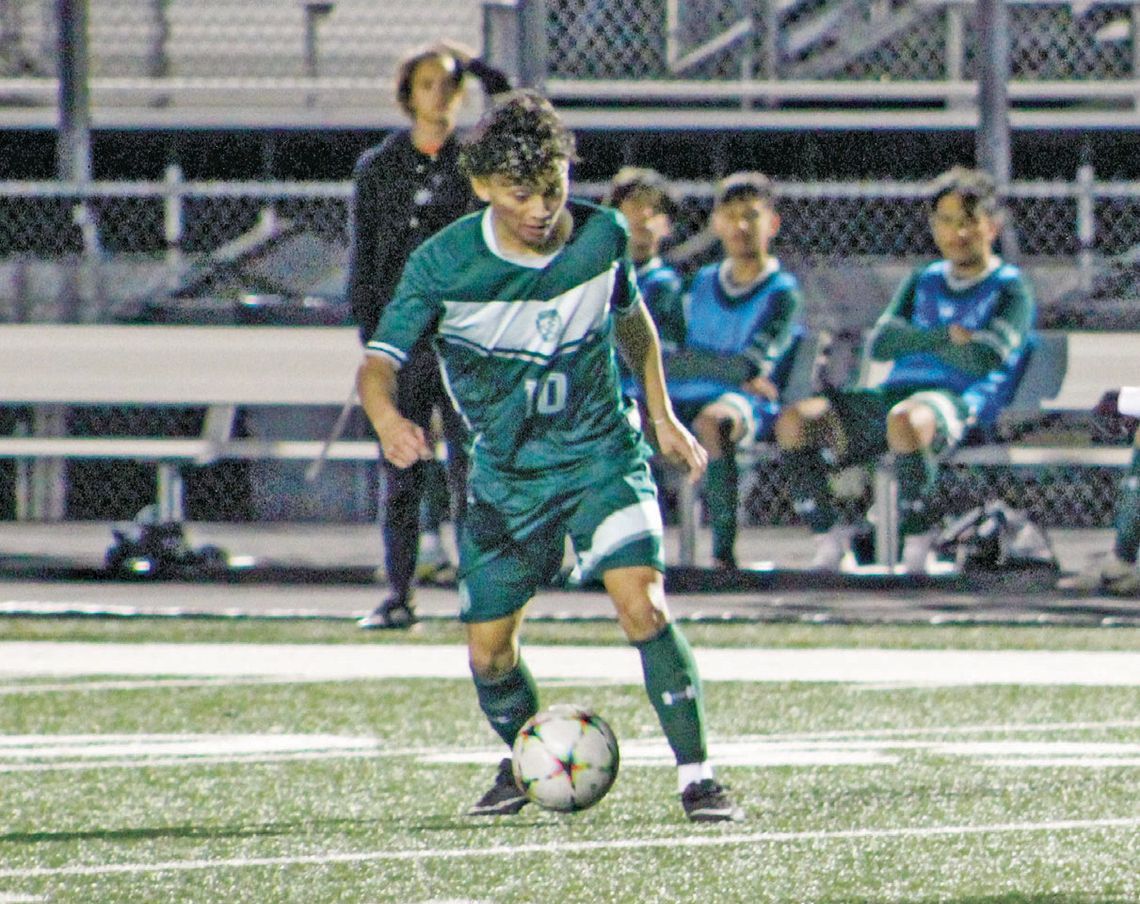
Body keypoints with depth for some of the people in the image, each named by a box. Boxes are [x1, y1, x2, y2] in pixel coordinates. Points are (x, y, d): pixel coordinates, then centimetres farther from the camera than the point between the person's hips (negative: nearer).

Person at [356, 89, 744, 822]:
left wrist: (663, 416, 14)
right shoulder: (443, 264, -16)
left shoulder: (602, 236, -10)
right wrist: (388, 419, -41)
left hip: (601, 452, -1)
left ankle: (697, 774, -13)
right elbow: (380, 361, -19)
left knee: (642, 601, -21)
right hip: (504, 472, 1)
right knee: (489, 650, 4)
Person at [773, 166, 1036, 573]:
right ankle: (831, 540, -9)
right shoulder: (923, 283, 25)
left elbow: (983, 360, -9)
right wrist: (945, 338, -4)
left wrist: (919, 341, 3)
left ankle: (919, 541, -26)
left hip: (958, 401, -6)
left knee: (905, 420, -43)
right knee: (796, 420, -17)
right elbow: (880, 342, 10)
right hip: (895, 393, 6)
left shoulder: (1010, 289, 7)